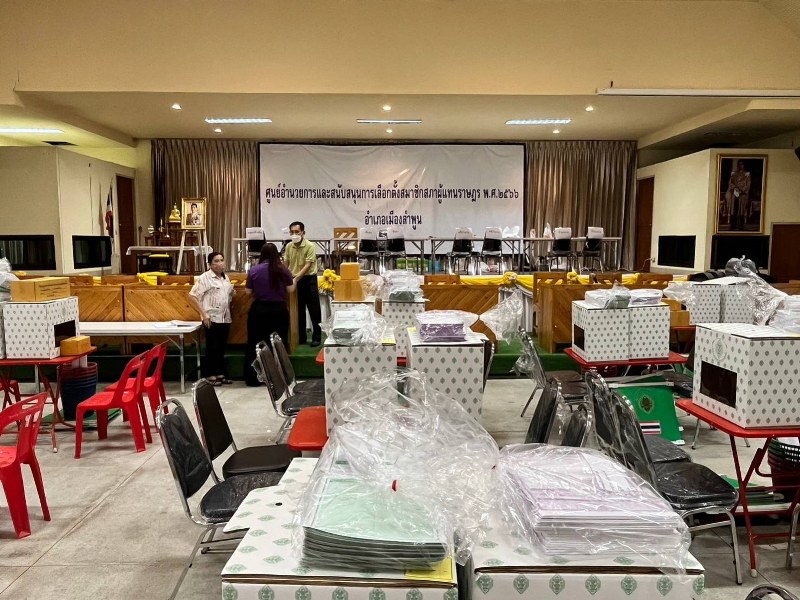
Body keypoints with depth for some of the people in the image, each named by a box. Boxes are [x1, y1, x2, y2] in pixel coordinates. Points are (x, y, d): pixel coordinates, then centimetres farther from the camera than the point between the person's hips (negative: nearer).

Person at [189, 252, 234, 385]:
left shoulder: (225, 278, 13)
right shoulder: (205, 278, -8)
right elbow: (192, 296, -11)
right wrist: (203, 314, -14)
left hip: (225, 318, 6)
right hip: (212, 318, -6)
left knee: (222, 347, 11)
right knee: (212, 347, -2)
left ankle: (220, 373, 20)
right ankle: (209, 375, 7)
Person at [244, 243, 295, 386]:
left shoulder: (254, 270, -5)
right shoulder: (283, 270, -5)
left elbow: (248, 291, 1)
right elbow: (290, 289, 1)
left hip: (259, 310, 0)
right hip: (279, 310, 0)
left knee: (255, 344, 9)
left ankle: (253, 378, 13)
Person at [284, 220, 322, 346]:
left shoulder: (310, 246, -13)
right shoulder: (289, 246, 4)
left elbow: (307, 266, -19)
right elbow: (286, 264, 9)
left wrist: (296, 279, -26)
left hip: (308, 280, -5)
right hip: (295, 281, 5)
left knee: (314, 310, 1)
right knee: (298, 310, 11)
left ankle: (317, 337, 9)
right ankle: (301, 337, 21)